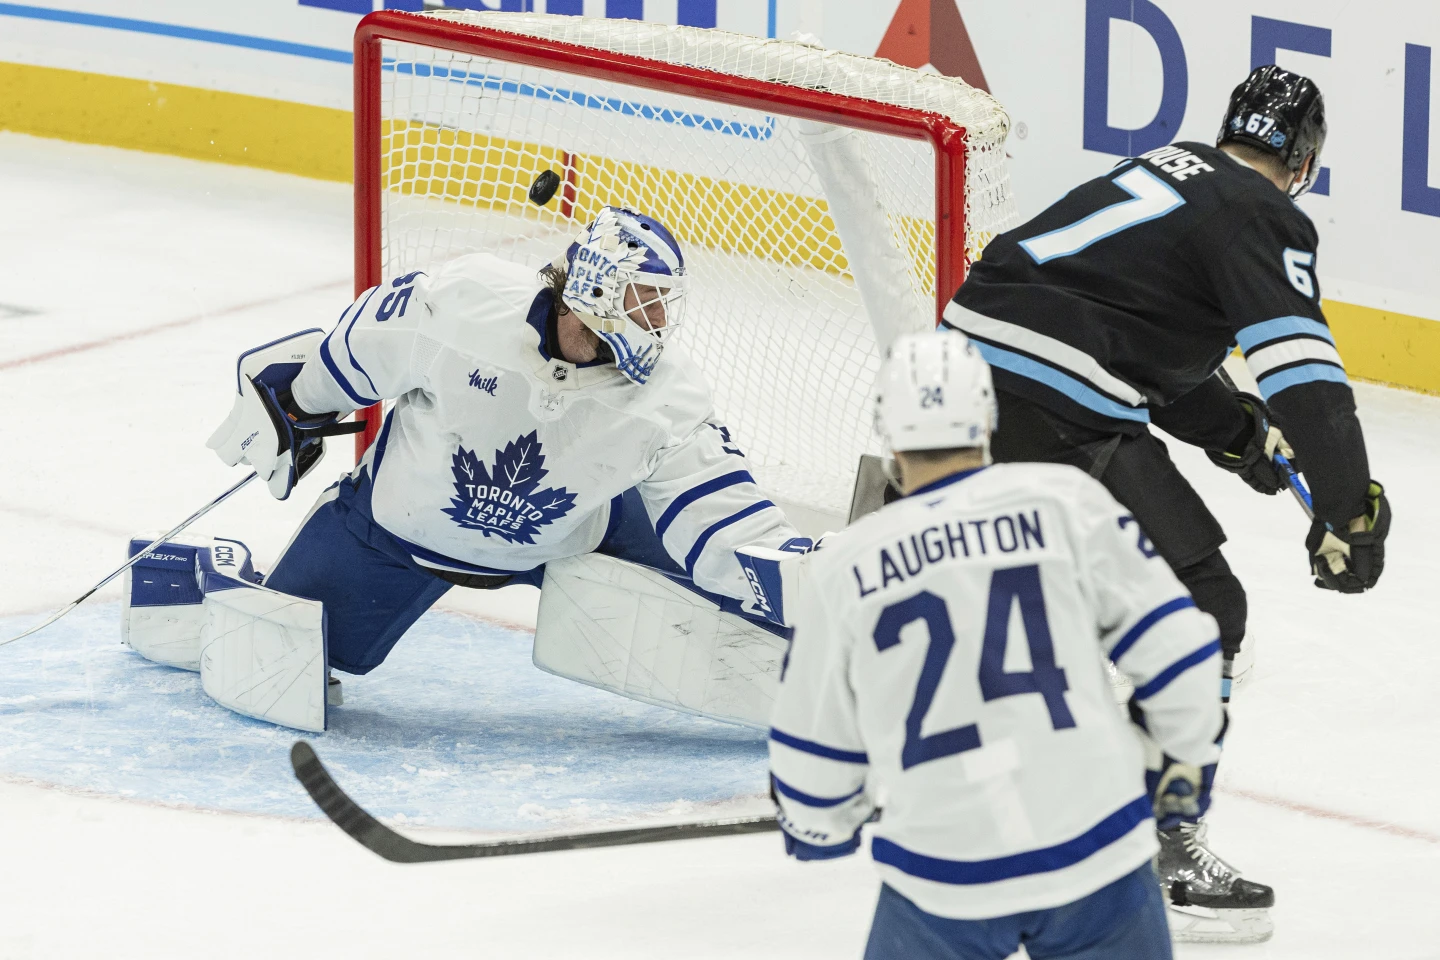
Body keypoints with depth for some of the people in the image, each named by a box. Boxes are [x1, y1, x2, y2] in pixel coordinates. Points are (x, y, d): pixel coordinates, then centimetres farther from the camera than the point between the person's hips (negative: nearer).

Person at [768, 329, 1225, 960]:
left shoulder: (844, 570, 1)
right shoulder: (1063, 501, -2)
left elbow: (815, 757, 10)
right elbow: (1170, 641, 0)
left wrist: (818, 831, 31)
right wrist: (1191, 751, 19)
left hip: (944, 883, 0)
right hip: (1096, 854, 0)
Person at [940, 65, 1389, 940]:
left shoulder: (1166, 172, 23)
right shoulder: (1265, 219, -3)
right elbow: (1304, 375, -14)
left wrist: (1234, 432, 31)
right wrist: (1351, 515, -11)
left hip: (968, 355, 9)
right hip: (1060, 415, -9)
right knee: (1200, 608, -2)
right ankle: (1164, 851, -3)